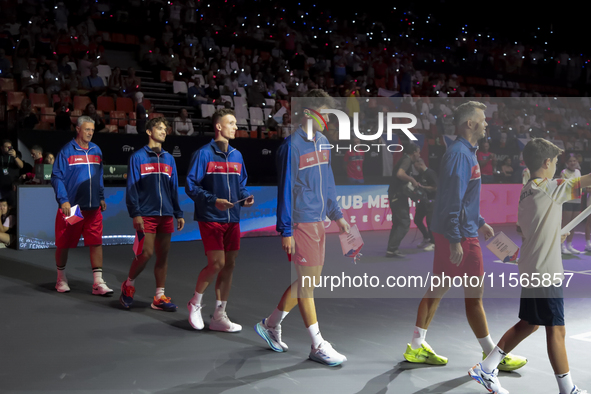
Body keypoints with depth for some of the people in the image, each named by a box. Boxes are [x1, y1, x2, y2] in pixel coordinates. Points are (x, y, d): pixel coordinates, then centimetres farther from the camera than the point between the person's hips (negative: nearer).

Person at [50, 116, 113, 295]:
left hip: (93, 207, 4)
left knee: (96, 243, -4)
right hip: (71, 207, -4)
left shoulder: (96, 150, 10)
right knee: (64, 244, 8)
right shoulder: (67, 151, -6)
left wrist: (101, 198, 14)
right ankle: (61, 279, 27)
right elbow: (57, 177, -8)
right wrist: (63, 200, -18)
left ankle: (98, 282, -2)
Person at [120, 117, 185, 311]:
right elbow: (131, 187, -4)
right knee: (146, 253, -10)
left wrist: (178, 214, 13)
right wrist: (135, 213, -12)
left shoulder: (169, 158, 14)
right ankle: (129, 285, 15)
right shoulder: (138, 157, 0)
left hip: (165, 215, 5)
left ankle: (159, 297, 13)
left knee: (163, 255, 5)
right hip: (146, 215, -5)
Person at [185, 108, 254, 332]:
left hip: (232, 219, 6)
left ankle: (219, 316, 15)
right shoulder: (204, 154, -6)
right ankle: (195, 304, 15)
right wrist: (213, 200, -20)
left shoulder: (236, 156, 12)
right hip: (210, 219, -6)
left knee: (229, 265, 5)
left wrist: (245, 197, -1)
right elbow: (191, 185, -8)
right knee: (216, 263, -11)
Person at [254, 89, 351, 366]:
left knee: (309, 279, 14)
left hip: (317, 222, 8)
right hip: (300, 223, -8)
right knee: (306, 280, -1)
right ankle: (318, 346, 7)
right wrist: (285, 231, -13)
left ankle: (270, 325, 30)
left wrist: (336, 214, 15)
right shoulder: (292, 145, -12)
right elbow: (285, 189, -12)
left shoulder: (323, 142, 11)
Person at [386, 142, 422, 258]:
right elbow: (400, 174, -30)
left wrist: (414, 183, 14)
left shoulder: (404, 159, 17)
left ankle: (391, 249, 15)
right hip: (398, 195, -10)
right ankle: (392, 249, -11)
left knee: (397, 223, 14)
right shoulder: (407, 160, -12)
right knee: (404, 223, -9)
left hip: (395, 195, 10)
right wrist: (412, 180, -19)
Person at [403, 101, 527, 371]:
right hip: (460, 236, -11)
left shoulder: (465, 152, 16)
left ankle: (417, 347, 20)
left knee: (438, 288, 13)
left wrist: (479, 222, 28)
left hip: (447, 233, 11)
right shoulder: (460, 154, -17)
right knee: (474, 294, -1)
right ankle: (492, 355, 11)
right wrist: (455, 241, -23)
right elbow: (452, 200, -22)